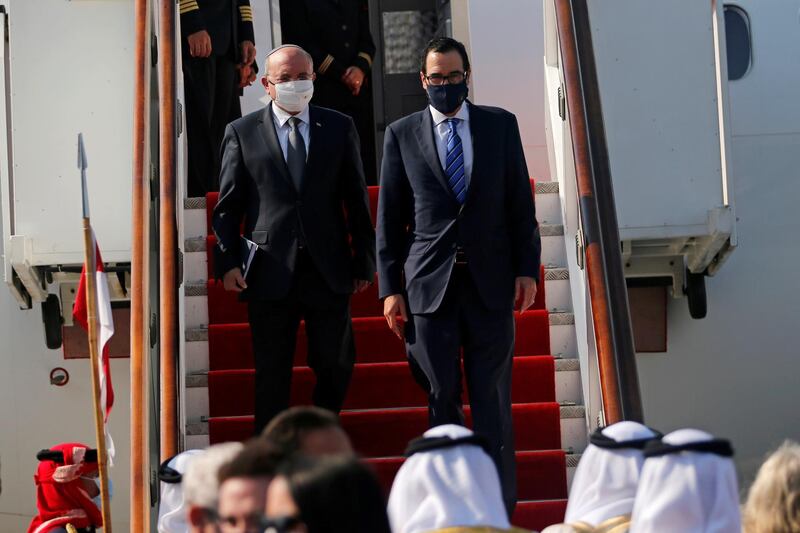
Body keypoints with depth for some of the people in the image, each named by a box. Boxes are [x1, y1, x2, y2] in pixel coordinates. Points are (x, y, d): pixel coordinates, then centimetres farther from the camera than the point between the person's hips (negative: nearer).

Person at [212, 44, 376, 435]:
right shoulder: (241, 132, 5)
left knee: (336, 366, 8)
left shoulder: (339, 127, 8)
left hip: (329, 269, 2)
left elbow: (356, 199, 9)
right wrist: (228, 262, -5)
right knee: (272, 374, 5)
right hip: (270, 272, -1)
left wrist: (365, 261, 6)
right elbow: (228, 205, 4)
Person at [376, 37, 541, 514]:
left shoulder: (501, 124, 7)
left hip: (491, 281, 0)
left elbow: (520, 202, 8)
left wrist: (527, 267, 1)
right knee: (442, 399, 5)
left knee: (493, 401, 3)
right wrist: (390, 288, 1)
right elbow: (389, 218, 5)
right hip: (430, 284, 0)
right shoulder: (401, 134, 6)